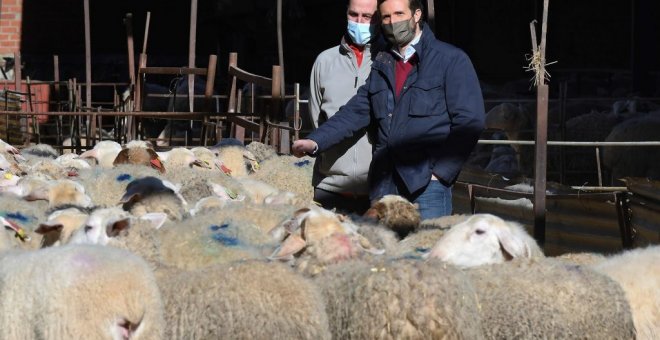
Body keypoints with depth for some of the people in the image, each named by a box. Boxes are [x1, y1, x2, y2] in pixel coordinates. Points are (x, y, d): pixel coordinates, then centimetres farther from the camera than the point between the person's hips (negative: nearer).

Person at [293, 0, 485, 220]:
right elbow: (356, 112, 11)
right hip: (384, 185, 5)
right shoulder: (381, 67, 18)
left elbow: (470, 121, -5)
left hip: (428, 184, -5)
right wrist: (315, 142, -5)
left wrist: (441, 171, -11)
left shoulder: (452, 60, 1)